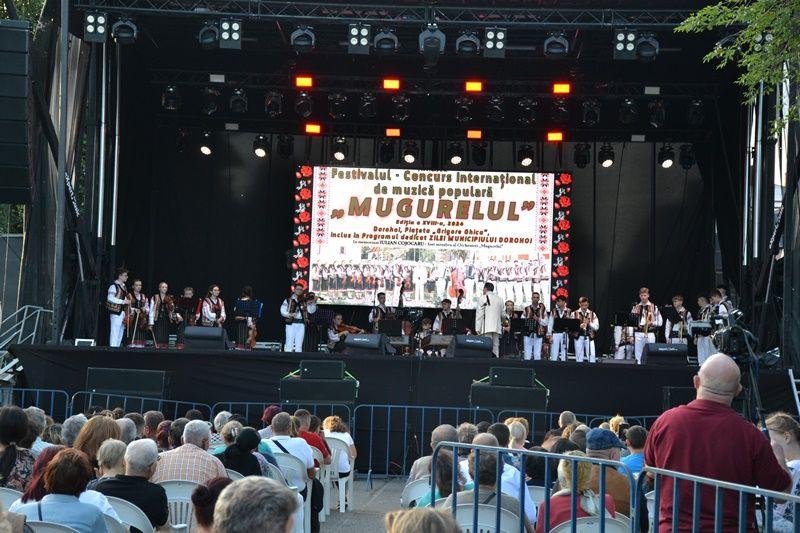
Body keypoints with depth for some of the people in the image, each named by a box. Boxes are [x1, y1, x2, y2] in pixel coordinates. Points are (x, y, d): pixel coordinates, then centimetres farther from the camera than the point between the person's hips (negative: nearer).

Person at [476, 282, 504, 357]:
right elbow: (502, 315, 15)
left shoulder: (483, 299, -1)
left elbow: (479, 314, -5)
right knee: (496, 346, 6)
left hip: (487, 328, -4)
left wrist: (477, 329, -5)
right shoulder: (499, 299, 13)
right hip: (497, 328, 4)